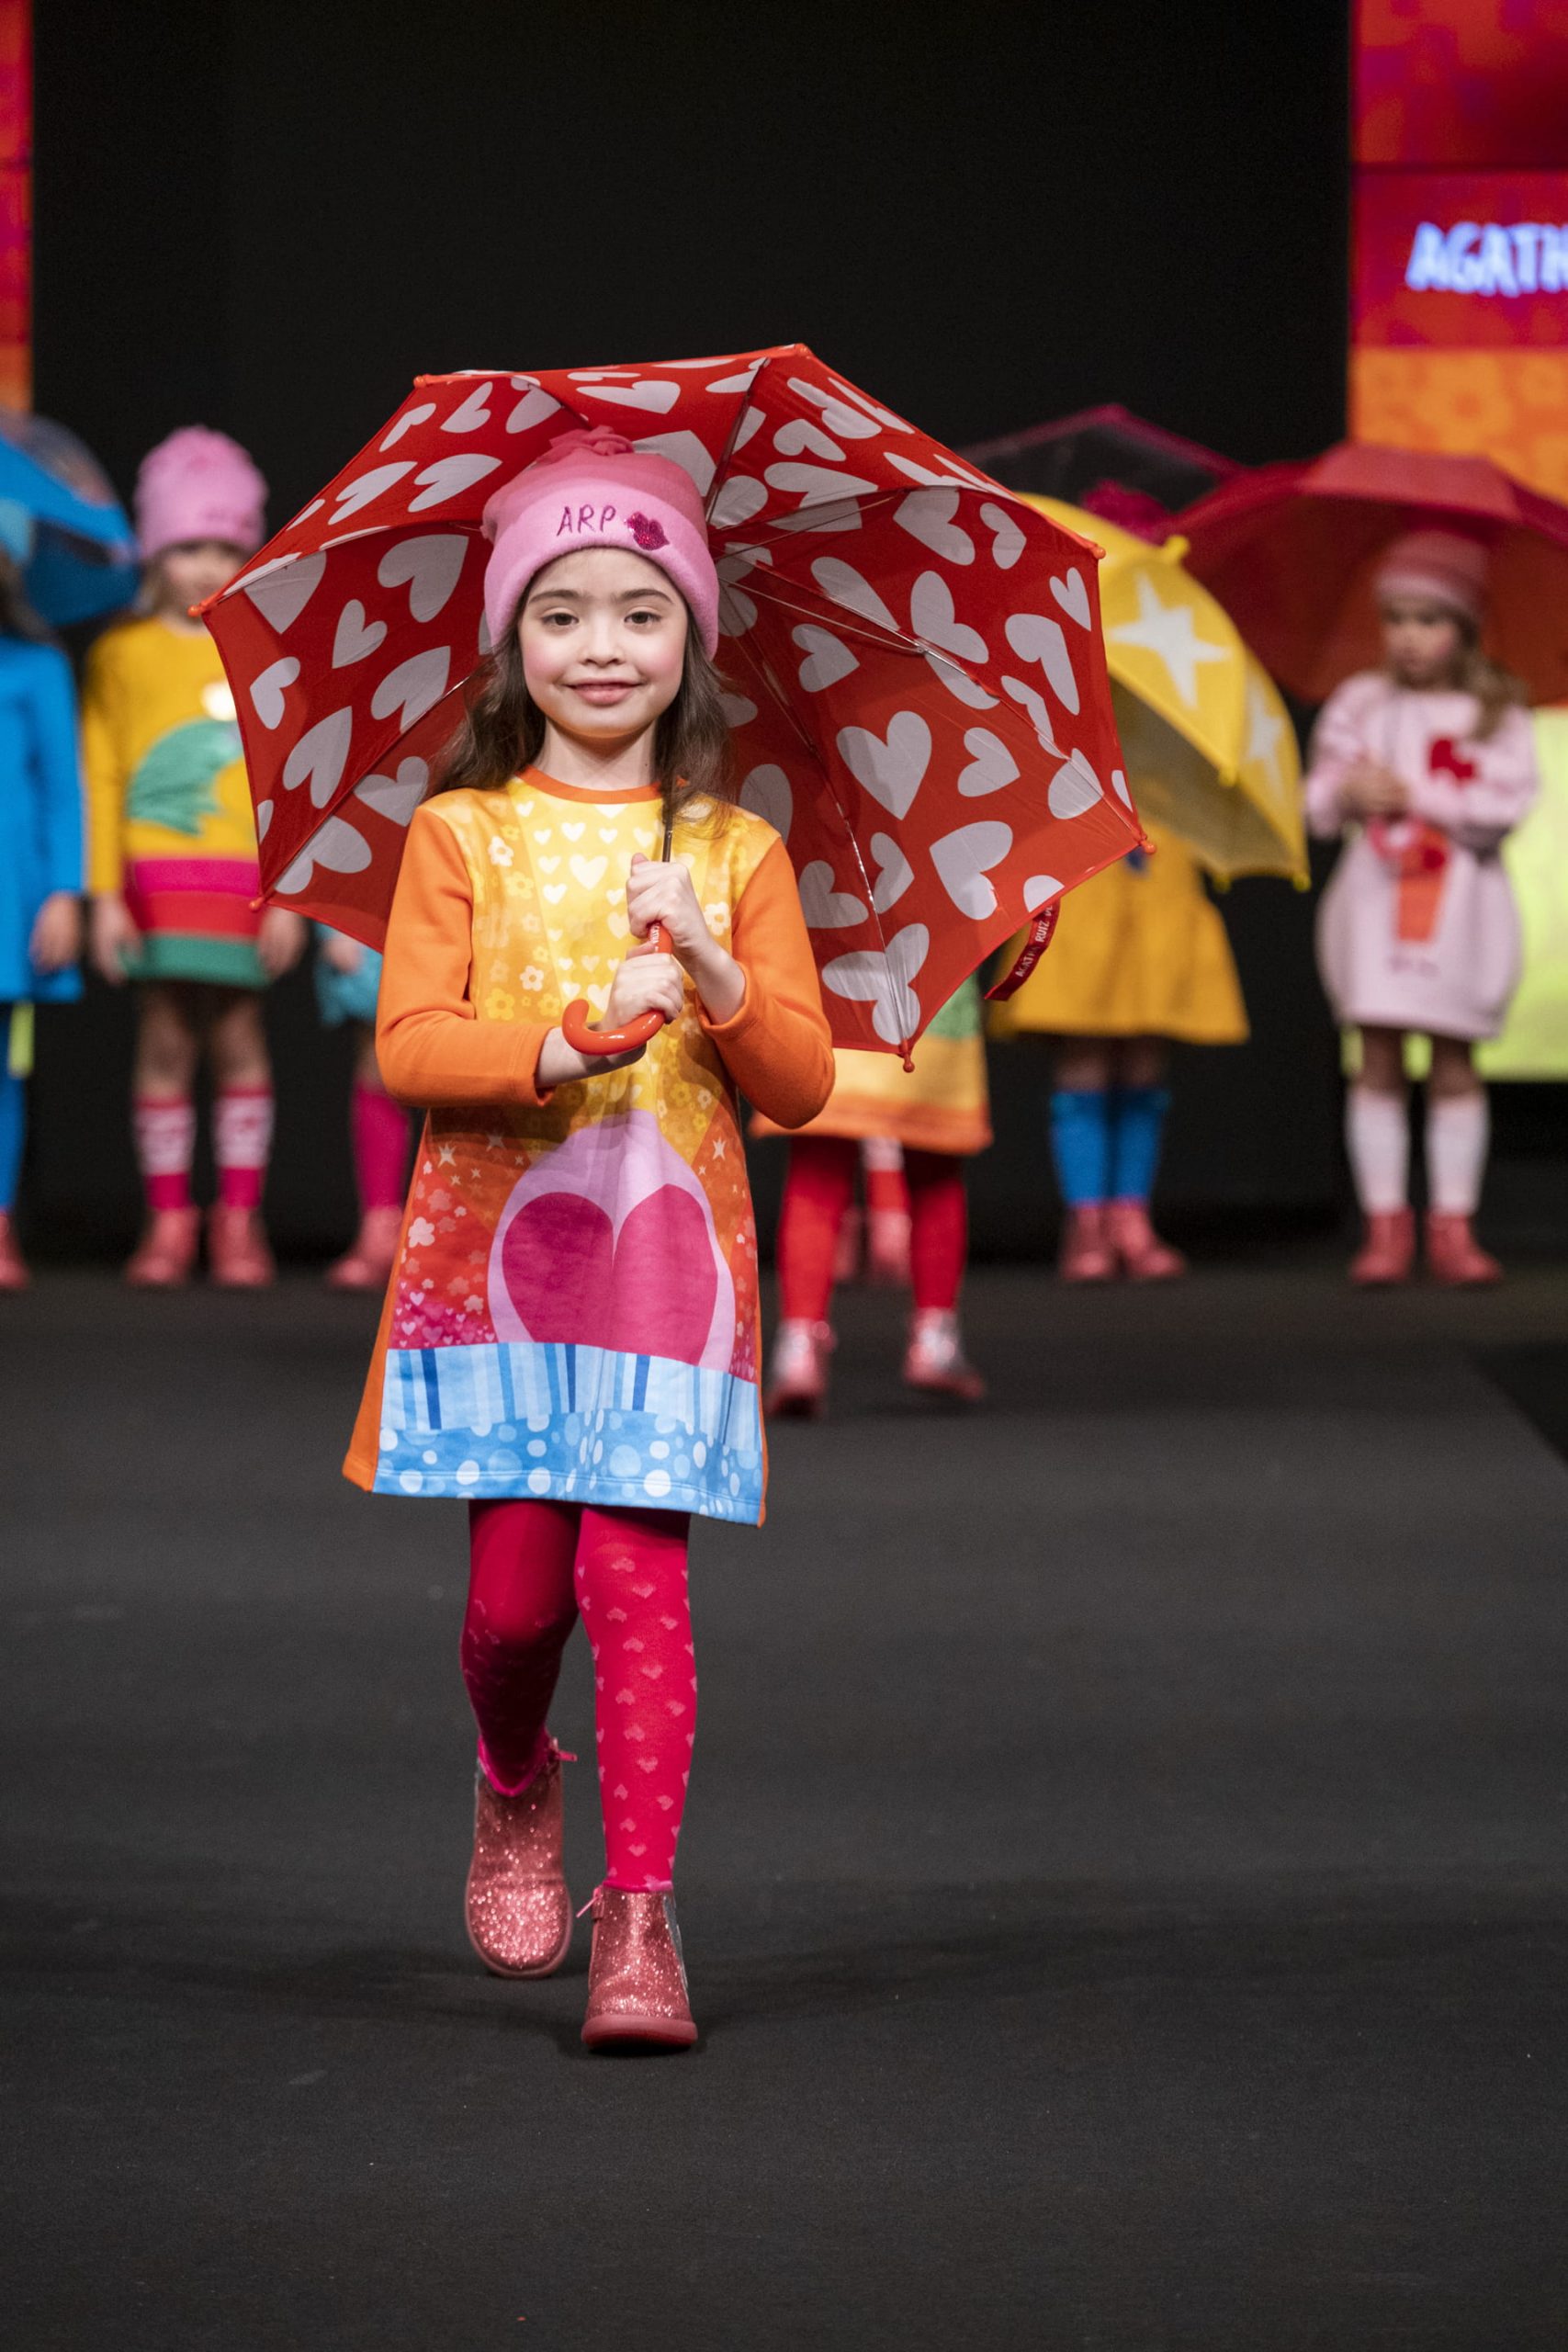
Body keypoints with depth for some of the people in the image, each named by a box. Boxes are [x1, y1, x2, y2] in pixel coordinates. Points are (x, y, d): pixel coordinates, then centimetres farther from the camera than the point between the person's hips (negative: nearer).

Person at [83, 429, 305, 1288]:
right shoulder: (123, 654, 6)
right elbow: (100, 776, 5)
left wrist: (290, 894, 1)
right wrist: (105, 894, -1)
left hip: (242, 877, 0)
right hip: (156, 871, 0)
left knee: (236, 1034, 0)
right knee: (165, 1037, 0)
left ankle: (239, 1220, 9)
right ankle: (168, 1221, 8)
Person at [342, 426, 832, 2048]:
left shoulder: (733, 852, 8)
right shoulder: (461, 835, 5)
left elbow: (803, 1084, 4)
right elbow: (407, 1044, -5)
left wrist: (714, 975, -15)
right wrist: (566, 1042, -21)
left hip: (666, 1258, 0)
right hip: (493, 1250, 0)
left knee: (635, 1572, -10)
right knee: (516, 1588, -2)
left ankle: (641, 1915, -8)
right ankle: (514, 1790, 31)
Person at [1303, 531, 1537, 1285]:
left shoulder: (1494, 713, 2)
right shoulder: (1359, 704, 8)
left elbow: (1503, 805, -10)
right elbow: (1318, 804, 7)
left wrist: (1411, 796, -14)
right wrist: (1346, 796, -15)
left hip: (1461, 906, -1)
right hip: (1375, 901, 2)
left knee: (1453, 1062, -1)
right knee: (1378, 1061, -2)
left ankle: (1453, 1224, 3)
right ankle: (1385, 1224, 2)